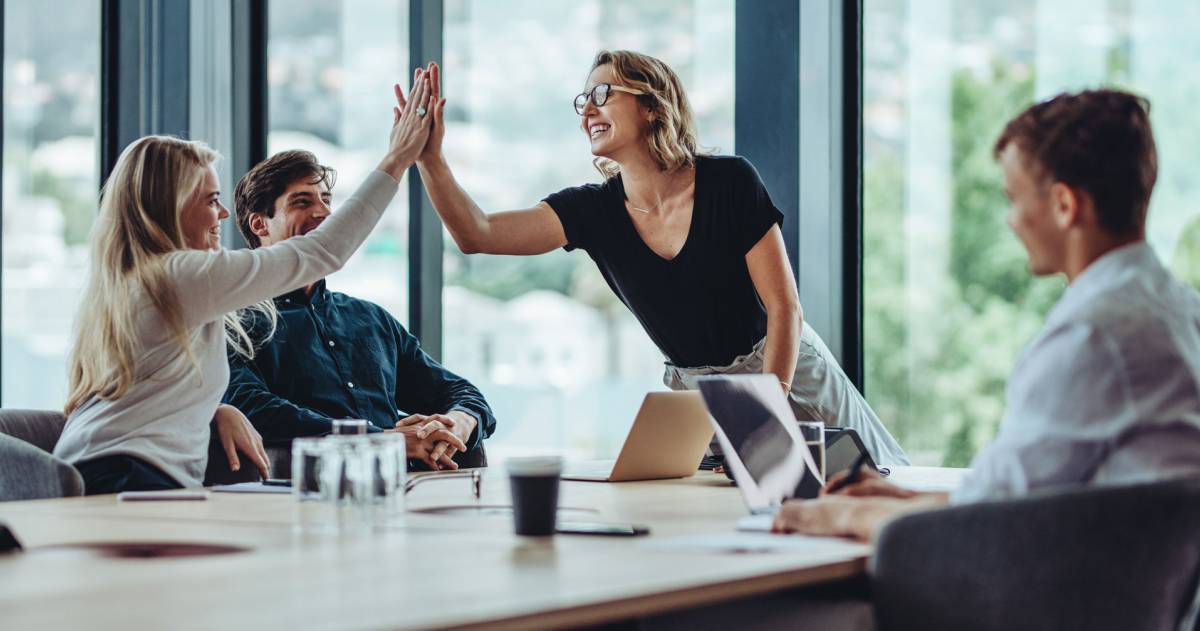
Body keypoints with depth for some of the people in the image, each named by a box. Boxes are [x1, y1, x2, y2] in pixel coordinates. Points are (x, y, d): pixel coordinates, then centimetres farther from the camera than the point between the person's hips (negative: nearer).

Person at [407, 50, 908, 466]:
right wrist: (430, 158, -31)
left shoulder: (729, 182, -17)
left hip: (786, 374, -3)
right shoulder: (593, 210, -7)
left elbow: (784, 306, -16)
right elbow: (477, 234, -17)